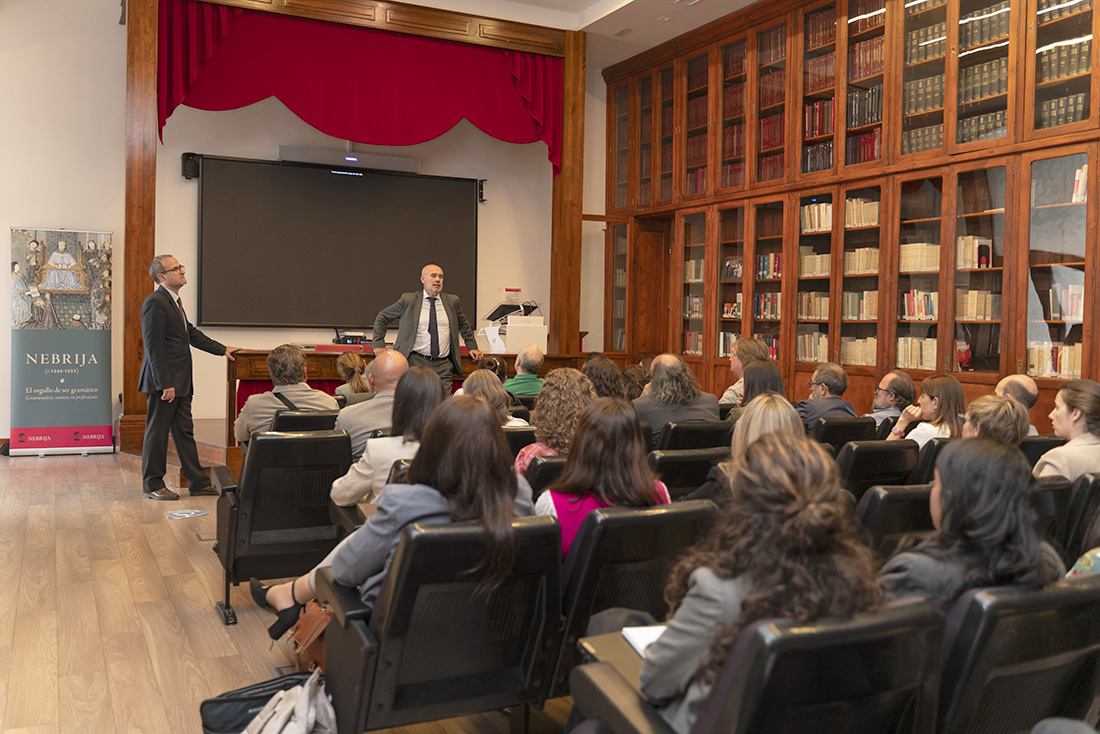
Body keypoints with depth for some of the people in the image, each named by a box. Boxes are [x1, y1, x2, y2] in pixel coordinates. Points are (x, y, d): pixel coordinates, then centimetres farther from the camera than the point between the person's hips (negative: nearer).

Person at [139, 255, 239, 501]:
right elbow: (154, 347, -20)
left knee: (185, 431, 13)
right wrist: (165, 384, -22)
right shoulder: (155, 303, -16)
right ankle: (152, 485, 13)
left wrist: (223, 349, 22)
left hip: (180, 382, 10)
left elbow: (191, 333, 24)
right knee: (157, 432, 2)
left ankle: (198, 482, 19)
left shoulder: (175, 301, 14)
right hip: (164, 381, -10)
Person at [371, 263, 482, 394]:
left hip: (443, 366, 2)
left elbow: (464, 325, 29)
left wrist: (472, 347, 21)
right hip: (416, 362, -2)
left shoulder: (452, 301, 11)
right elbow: (382, 317, 14)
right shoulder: (408, 300, 3)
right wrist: (379, 344, 7)